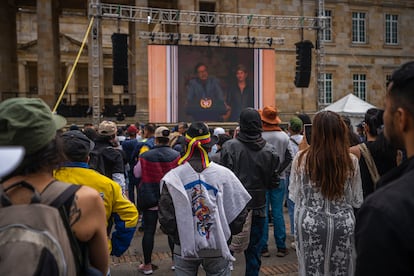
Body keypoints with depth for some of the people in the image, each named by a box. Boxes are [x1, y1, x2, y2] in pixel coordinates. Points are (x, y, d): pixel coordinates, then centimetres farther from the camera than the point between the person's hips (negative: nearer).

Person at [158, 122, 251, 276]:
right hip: (217, 249, 0)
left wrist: (178, 236, 10)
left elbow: (166, 218, -8)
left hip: (184, 248, 0)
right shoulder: (223, 174, -9)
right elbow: (239, 211, -4)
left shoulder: (172, 178, -11)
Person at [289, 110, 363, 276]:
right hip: (343, 224, 1)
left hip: (310, 223, -1)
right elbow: (357, 201, 2)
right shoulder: (351, 161, -8)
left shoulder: (301, 158, -11)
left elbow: (294, 193, 0)